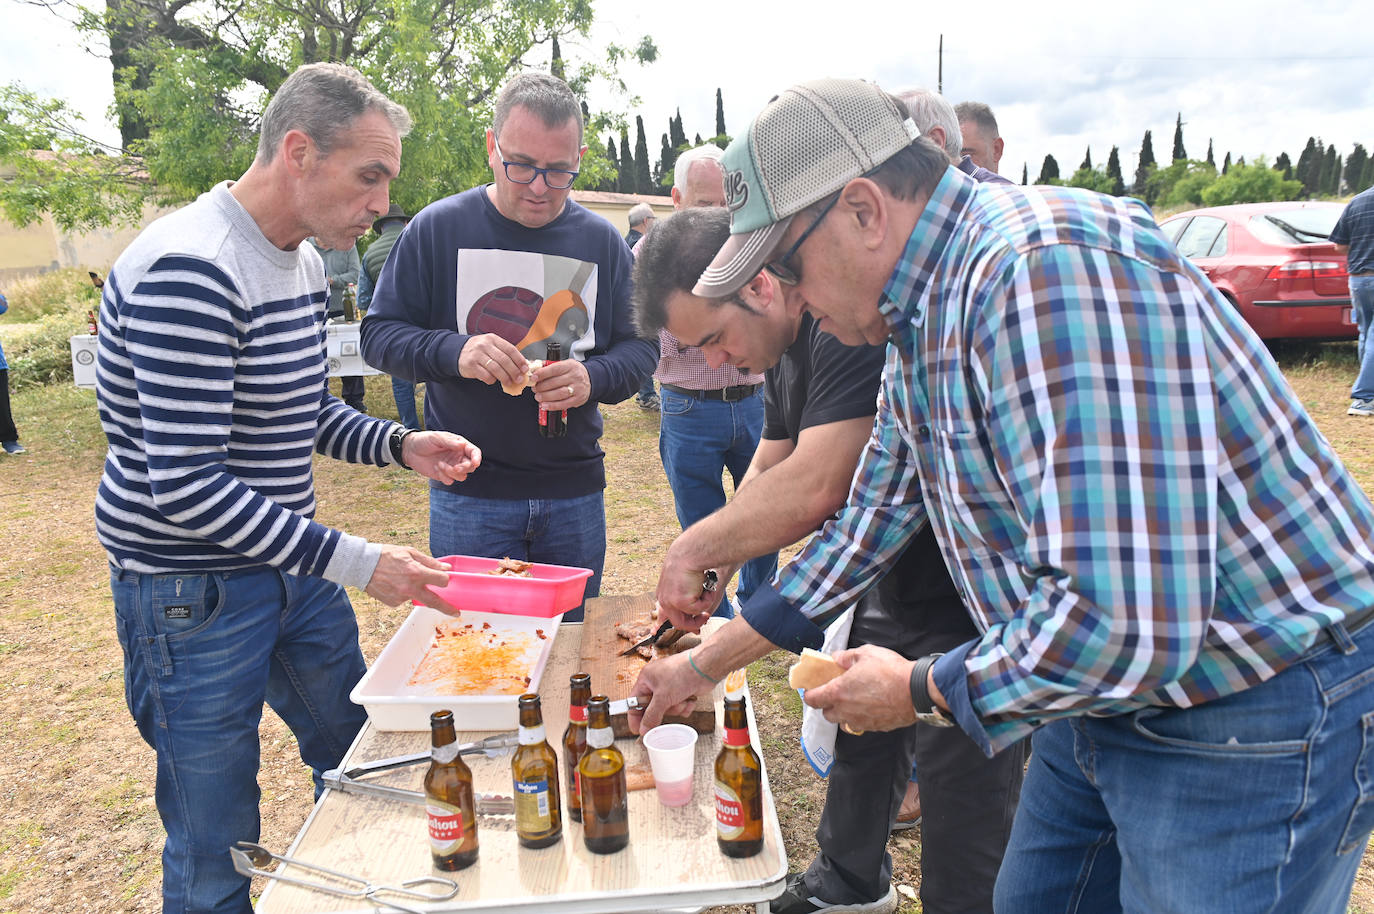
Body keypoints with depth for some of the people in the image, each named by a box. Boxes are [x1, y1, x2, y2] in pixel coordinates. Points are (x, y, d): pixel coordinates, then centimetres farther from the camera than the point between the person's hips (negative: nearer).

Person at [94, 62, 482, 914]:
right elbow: (185, 488, -27)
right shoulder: (190, 273, -24)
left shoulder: (303, 260, 6)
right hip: (192, 591, -9)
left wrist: (402, 445, -1)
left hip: (292, 566, 9)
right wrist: (357, 563, -26)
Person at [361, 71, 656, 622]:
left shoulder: (602, 241, 4)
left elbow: (639, 346, 5)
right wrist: (454, 352, -21)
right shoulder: (438, 228, -3)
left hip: (575, 494, 3)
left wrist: (593, 378, -17)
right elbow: (378, 335, -1)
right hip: (469, 496, -2)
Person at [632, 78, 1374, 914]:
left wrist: (921, 693, -15)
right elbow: (874, 521, 14)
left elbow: (1122, 622, -34)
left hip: (1254, 723, -8)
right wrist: (704, 665, 16)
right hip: (1105, 690, 9)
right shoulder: (926, 316, 3)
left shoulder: (1050, 266, -29)